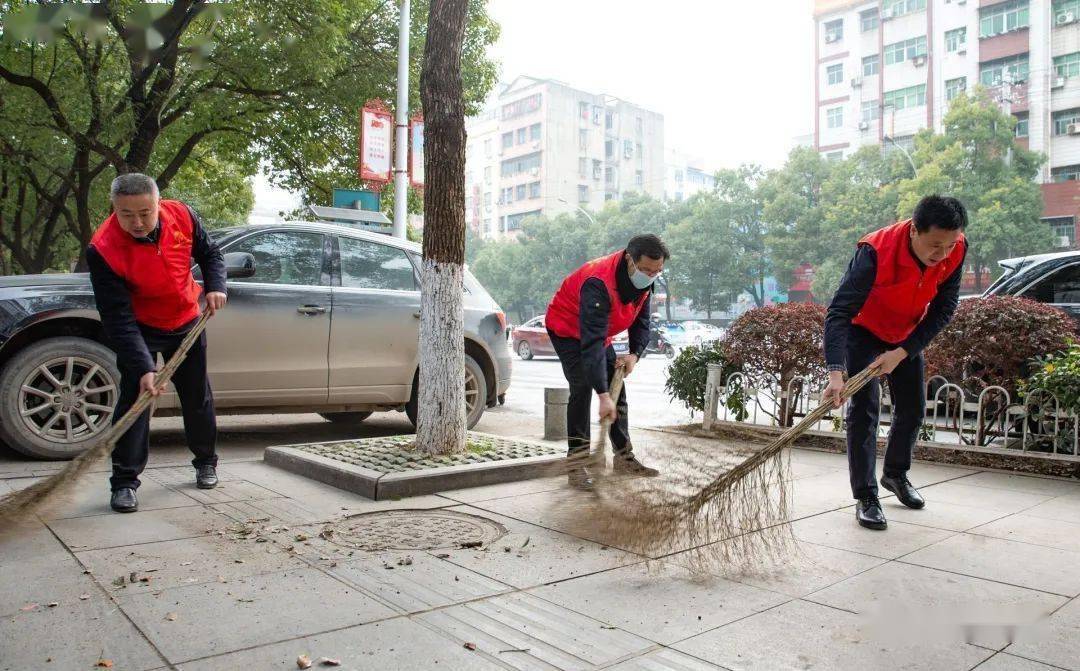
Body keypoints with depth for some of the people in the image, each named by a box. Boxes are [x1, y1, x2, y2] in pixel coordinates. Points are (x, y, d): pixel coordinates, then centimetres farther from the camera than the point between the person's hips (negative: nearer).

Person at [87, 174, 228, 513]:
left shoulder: (182, 216, -21)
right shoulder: (104, 249, -30)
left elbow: (210, 254, 0)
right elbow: (118, 318, -30)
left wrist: (215, 286, -19)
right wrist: (143, 368, -36)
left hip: (187, 322, 3)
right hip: (139, 329, -3)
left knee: (198, 396, 11)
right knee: (134, 398, -11)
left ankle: (206, 462, 30)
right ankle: (124, 482, 0)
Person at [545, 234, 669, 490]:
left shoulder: (644, 280, -14)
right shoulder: (599, 283, -40)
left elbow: (641, 321, 1)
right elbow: (592, 342, -45)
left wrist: (634, 354, -18)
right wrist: (603, 395, -49)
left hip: (600, 332, 8)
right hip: (567, 329, -8)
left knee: (617, 390, 4)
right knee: (582, 387, -22)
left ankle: (624, 458, 14)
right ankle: (577, 464, -16)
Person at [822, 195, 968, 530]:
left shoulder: (956, 251, -23)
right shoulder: (876, 252, -38)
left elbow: (943, 308, -16)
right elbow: (839, 312, -42)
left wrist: (902, 352, -27)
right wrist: (836, 372, -53)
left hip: (908, 334, 5)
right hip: (863, 330, -5)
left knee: (913, 408, 10)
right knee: (863, 409, -11)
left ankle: (896, 474, 34)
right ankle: (866, 498, -4)